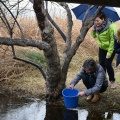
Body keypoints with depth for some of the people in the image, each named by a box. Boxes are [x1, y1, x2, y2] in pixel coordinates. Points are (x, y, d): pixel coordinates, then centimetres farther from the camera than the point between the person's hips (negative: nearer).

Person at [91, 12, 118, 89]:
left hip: (110, 48, -6)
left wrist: (109, 53, -22)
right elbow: (94, 36, 4)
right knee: (101, 64, 4)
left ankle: (112, 81, 12)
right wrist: (93, 29, -17)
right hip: (102, 48, 6)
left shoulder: (110, 27, -28)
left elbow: (113, 40, -23)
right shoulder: (97, 26, -10)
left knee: (108, 64, -8)